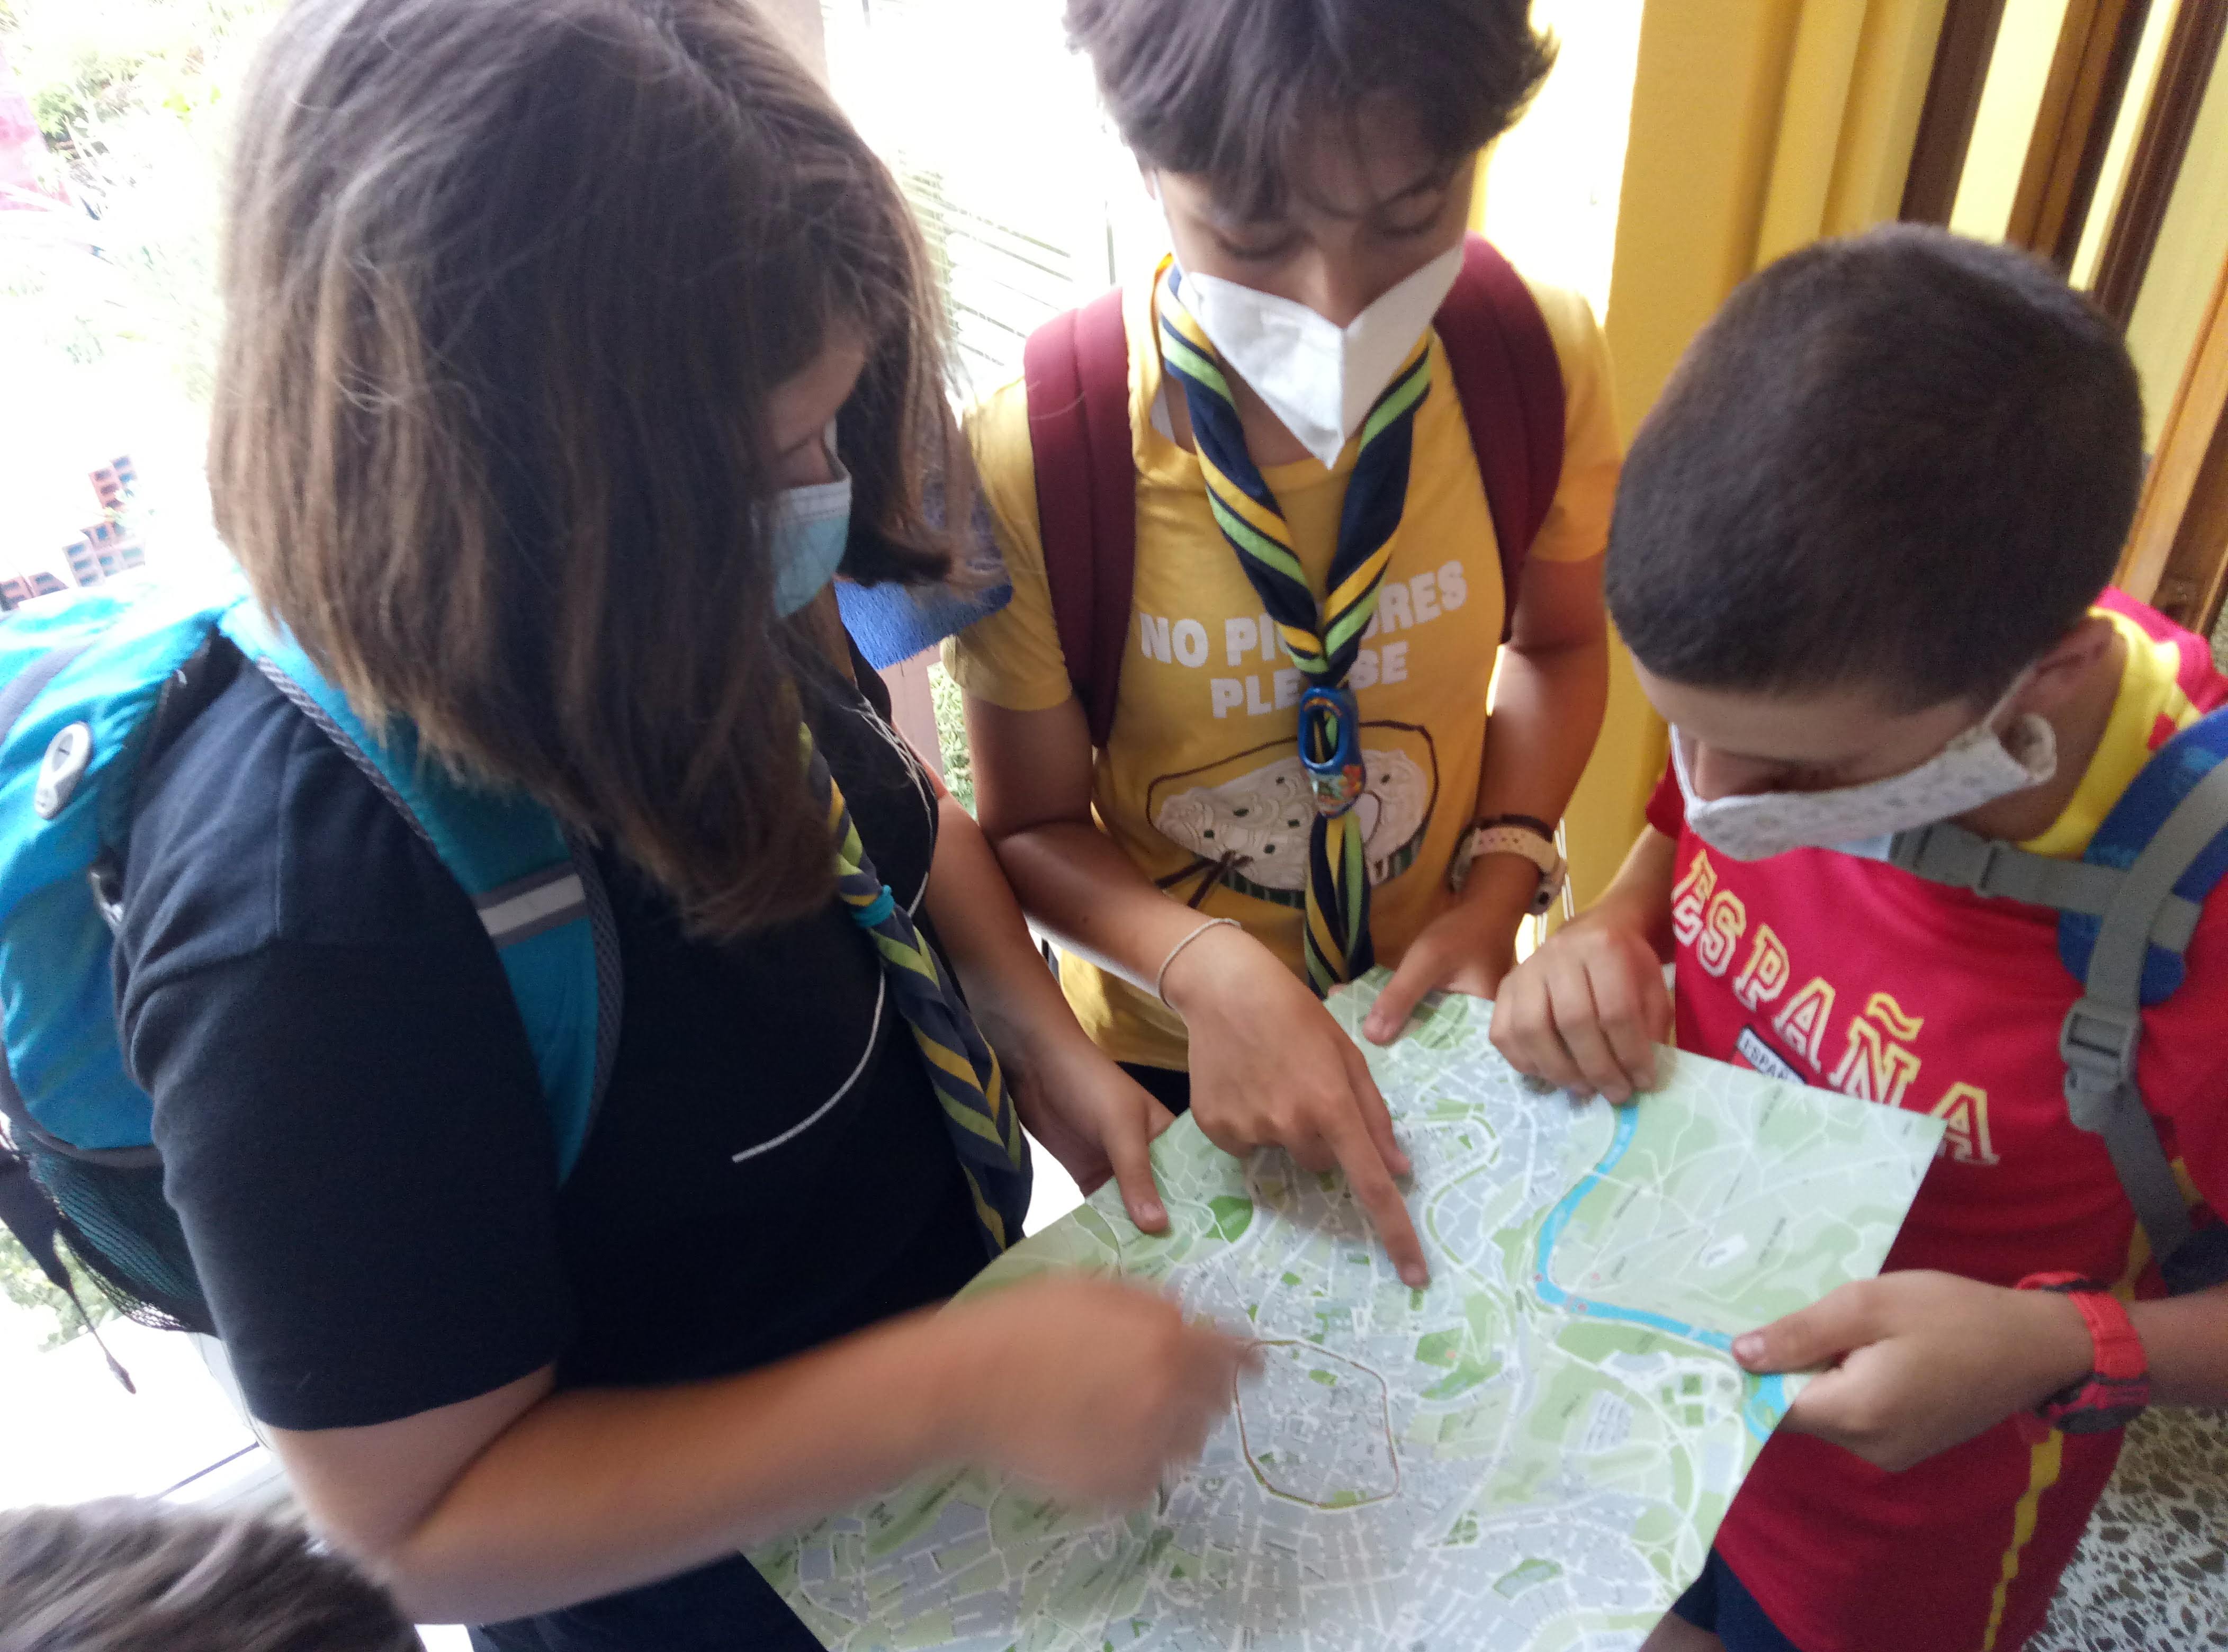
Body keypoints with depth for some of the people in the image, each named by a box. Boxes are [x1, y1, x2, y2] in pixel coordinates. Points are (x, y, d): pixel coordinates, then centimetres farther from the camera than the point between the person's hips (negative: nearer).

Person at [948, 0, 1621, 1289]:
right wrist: (1209, 971, -33)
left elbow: (1557, 642, -1)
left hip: (1430, 1010, 2)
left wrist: (1502, 881, -15)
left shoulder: (1540, 362, -21)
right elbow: (1034, 822, -16)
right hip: (1166, 1050, -1)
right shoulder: (1036, 453, -29)